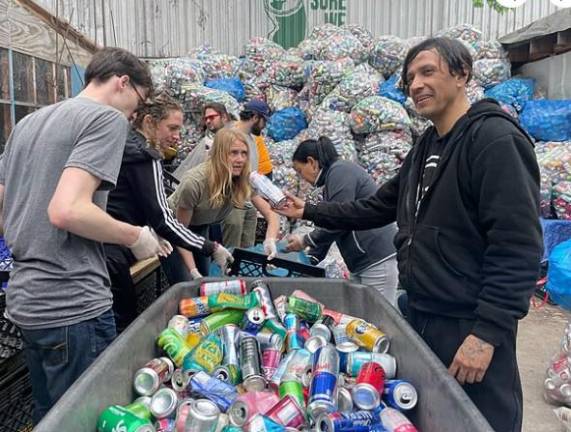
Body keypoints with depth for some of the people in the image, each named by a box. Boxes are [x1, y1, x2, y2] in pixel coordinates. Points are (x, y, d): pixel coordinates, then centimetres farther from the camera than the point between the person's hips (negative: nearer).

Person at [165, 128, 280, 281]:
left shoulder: (244, 180, -22)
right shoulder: (194, 182, -36)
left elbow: (271, 213, -18)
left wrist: (270, 240, -39)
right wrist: (193, 271, -30)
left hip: (200, 229, 5)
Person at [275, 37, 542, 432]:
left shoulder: (495, 139, -16)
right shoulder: (426, 147, 13)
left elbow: (518, 245, -21)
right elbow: (379, 207, 17)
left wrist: (488, 330, -23)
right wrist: (310, 212, 14)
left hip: (470, 325, -9)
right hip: (420, 314, 9)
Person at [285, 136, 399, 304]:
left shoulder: (340, 171, -11)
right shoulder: (331, 177, 20)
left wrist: (305, 241, -5)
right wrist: (309, 260, 14)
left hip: (378, 258, -10)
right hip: (361, 261, 10)